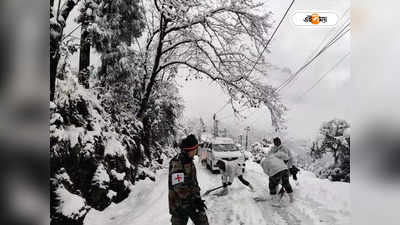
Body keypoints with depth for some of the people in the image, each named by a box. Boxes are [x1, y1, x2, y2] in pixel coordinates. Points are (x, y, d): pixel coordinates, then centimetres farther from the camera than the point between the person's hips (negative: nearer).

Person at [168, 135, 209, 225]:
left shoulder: (190, 161, 6)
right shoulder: (176, 164, -22)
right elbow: (179, 188, -26)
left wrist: (197, 198, 11)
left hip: (192, 201, 8)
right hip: (180, 205, -8)